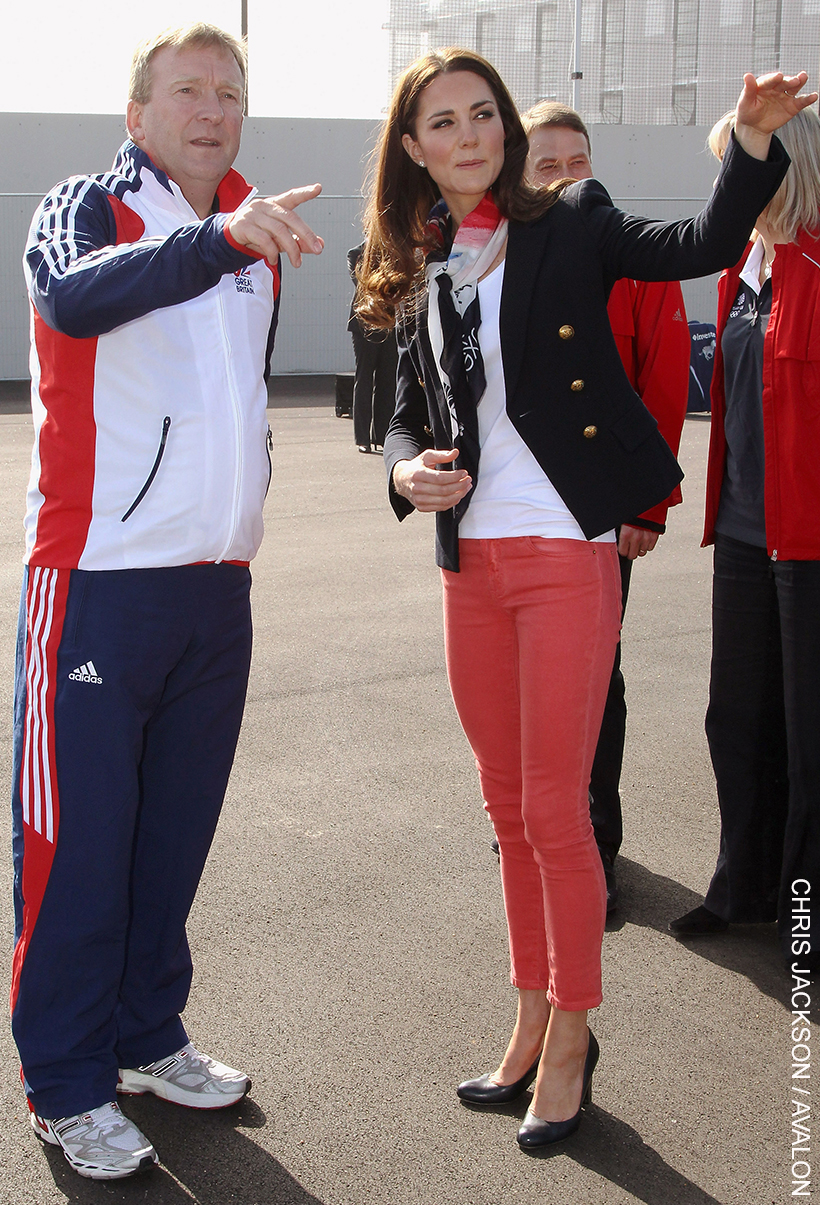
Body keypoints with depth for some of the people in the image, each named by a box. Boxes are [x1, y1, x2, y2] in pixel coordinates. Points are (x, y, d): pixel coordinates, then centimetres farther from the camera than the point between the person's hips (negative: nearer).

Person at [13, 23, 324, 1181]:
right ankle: (68, 1086, 12)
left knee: (176, 830, 14)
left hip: (218, 585, 6)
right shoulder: (86, 210, -5)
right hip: (101, 579, -6)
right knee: (78, 837, 0)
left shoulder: (259, 233, 14)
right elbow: (77, 297, -29)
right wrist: (218, 236, -42)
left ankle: (149, 1038, 29)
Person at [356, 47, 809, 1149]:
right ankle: (535, 1024, 30)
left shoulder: (568, 227, -3)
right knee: (509, 808, 14)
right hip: (471, 564, 5)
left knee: (553, 809, -1)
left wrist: (754, 141, -33)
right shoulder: (417, 274, 10)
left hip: (565, 556, -5)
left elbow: (702, 245, -17)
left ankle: (571, 1040, 17)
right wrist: (407, 469, -5)